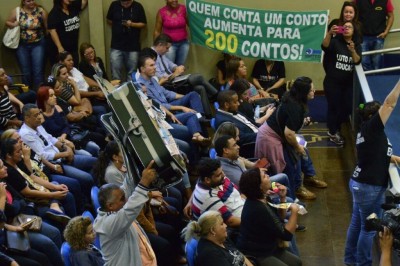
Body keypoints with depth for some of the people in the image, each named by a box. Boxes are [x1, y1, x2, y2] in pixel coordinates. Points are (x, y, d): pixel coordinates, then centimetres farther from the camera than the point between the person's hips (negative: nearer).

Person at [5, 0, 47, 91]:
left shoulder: (41, 11, -5)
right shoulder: (16, 11, -3)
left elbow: (47, 27, -2)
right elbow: (7, 22, 7)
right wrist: (13, 24, -15)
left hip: (38, 44, -1)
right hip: (22, 46, 1)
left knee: (38, 71, -6)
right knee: (26, 72, 8)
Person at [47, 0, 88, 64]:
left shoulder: (74, 7, 8)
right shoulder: (54, 12, -11)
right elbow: (52, 31, -17)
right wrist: (59, 47, -22)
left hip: (73, 48, 6)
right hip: (58, 50, -6)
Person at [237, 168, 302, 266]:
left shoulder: (262, 199, 0)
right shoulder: (258, 209, -29)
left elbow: (279, 220, 16)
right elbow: (286, 235, -24)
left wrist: (282, 198, 2)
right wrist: (294, 211, -13)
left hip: (267, 249, 10)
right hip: (255, 256, -10)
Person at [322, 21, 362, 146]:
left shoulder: (357, 46, 5)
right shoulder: (335, 42, -5)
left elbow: (357, 61, -13)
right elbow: (324, 46, -27)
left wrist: (353, 51, -35)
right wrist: (329, 33, -46)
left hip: (348, 83, 4)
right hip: (332, 82, -4)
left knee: (348, 107, 8)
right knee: (334, 107, 0)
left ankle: (335, 128, 31)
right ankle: (333, 133, 18)